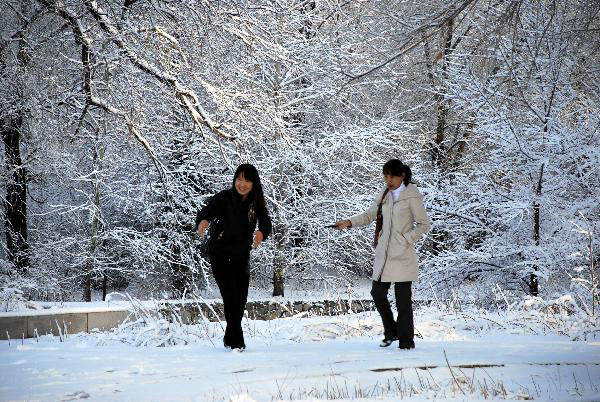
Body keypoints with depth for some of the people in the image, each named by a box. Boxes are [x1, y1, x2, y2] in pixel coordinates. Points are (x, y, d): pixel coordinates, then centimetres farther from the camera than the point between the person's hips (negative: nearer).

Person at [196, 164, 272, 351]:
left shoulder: (257, 202, -7)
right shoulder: (224, 198, -19)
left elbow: (266, 222, -17)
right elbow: (206, 210, -34)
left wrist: (261, 232, -41)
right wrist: (203, 221, -58)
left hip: (241, 255, 4)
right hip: (219, 253, -4)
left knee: (241, 297, 7)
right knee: (230, 294, -16)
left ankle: (230, 339, 26)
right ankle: (237, 342, -13)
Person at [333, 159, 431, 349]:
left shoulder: (411, 195, -7)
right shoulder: (384, 194, 11)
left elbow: (424, 225, -5)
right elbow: (369, 215, 15)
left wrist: (406, 239, -12)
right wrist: (349, 222, 0)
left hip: (403, 255, -6)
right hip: (384, 254, 6)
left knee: (403, 298, -2)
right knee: (377, 293, 5)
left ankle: (406, 341, 7)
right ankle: (391, 332, 24)